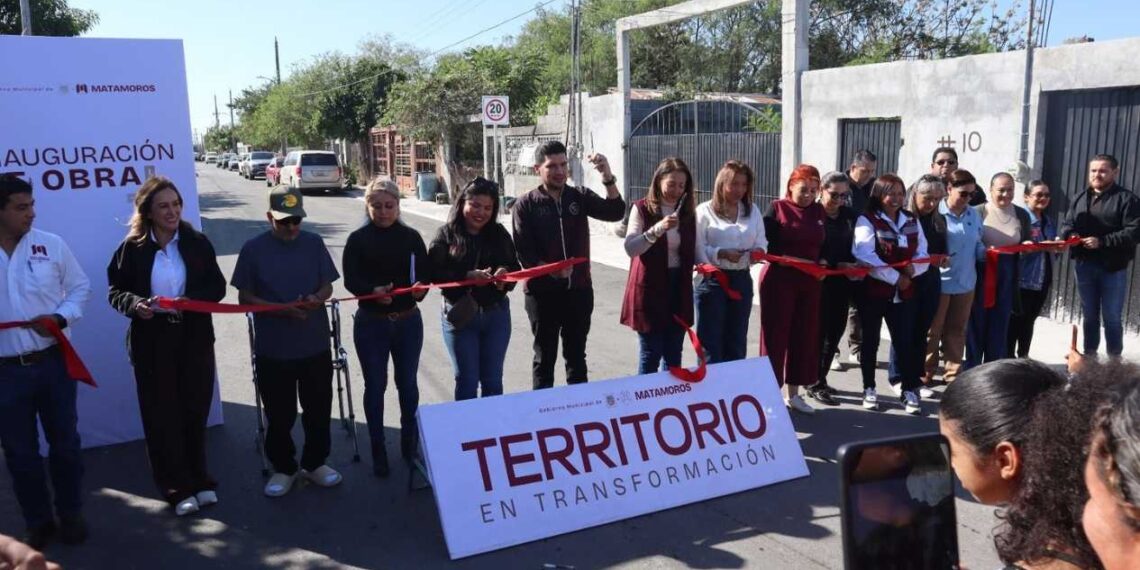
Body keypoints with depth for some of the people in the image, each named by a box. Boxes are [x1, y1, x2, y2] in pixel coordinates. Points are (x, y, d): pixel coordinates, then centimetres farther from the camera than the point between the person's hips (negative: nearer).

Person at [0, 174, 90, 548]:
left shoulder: (51, 245, -4)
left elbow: (80, 288, 4)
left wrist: (61, 317, -13)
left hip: (53, 362, 0)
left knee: (64, 442, 13)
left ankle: (70, 514, 32)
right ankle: (38, 522, 30)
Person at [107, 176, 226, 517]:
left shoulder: (197, 242, -1)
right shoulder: (133, 248, -4)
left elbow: (217, 286, 0)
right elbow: (115, 291, 2)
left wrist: (191, 300, -18)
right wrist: (134, 304, -19)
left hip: (194, 338, 1)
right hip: (152, 342, -1)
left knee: (196, 411, 8)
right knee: (162, 415, 4)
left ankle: (200, 481, 25)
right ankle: (178, 489, 16)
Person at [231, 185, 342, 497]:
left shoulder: (314, 243, 1)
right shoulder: (253, 248, -5)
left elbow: (327, 285, 6)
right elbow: (245, 297, -4)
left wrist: (317, 299, -18)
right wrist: (282, 309, -18)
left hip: (315, 344, 2)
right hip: (273, 348, -2)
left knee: (318, 408, 13)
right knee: (279, 414, 10)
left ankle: (314, 463, 32)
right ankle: (283, 468, 29)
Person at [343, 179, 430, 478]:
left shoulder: (411, 237, 1)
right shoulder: (358, 239, -3)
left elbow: (426, 273, -2)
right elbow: (350, 279, -10)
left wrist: (421, 287, -24)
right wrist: (373, 290, -30)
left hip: (408, 321, 2)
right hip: (371, 322, -1)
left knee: (408, 383, 13)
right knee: (375, 386, 7)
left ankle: (410, 445, 30)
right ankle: (378, 451, 21)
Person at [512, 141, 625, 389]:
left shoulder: (580, 196, 5)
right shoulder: (526, 205, -3)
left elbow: (615, 212, -10)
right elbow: (524, 252, -10)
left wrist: (607, 177, -24)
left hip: (579, 290, 3)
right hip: (543, 292, -2)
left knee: (577, 356, 15)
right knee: (545, 358, 9)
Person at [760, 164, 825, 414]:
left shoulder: (819, 211, 11)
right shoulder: (777, 208, -4)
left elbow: (822, 245, 14)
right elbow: (763, 244, -10)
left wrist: (822, 263, -5)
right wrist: (783, 257, -24)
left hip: (809, 282, 5)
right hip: (779, 280, -5)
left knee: (804, 336, 9)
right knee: (776, 335, -1)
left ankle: (792, 393, 20)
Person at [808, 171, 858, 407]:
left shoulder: (851, 216, 10)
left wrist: (855, 266, -8)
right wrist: (838, 265, -15)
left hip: (842, 283, 6)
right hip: (818, 281, -6)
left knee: (835, 332, 10)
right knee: (819, 332, -1)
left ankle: (820, 379, 24)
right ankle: (815, 385, 9)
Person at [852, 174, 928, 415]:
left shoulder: (912, 221, 11)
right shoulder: (867, 220, -6)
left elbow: (923, 254, 9)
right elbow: (866, 257, -17)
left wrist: (913, 269, -13)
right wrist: (895, 277, -16)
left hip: (903, 292, 4)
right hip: (873, 290, -4)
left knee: (905, 341, 3)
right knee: (870, 340, 7)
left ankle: (909, 390, 11)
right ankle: (869, 388, 18)